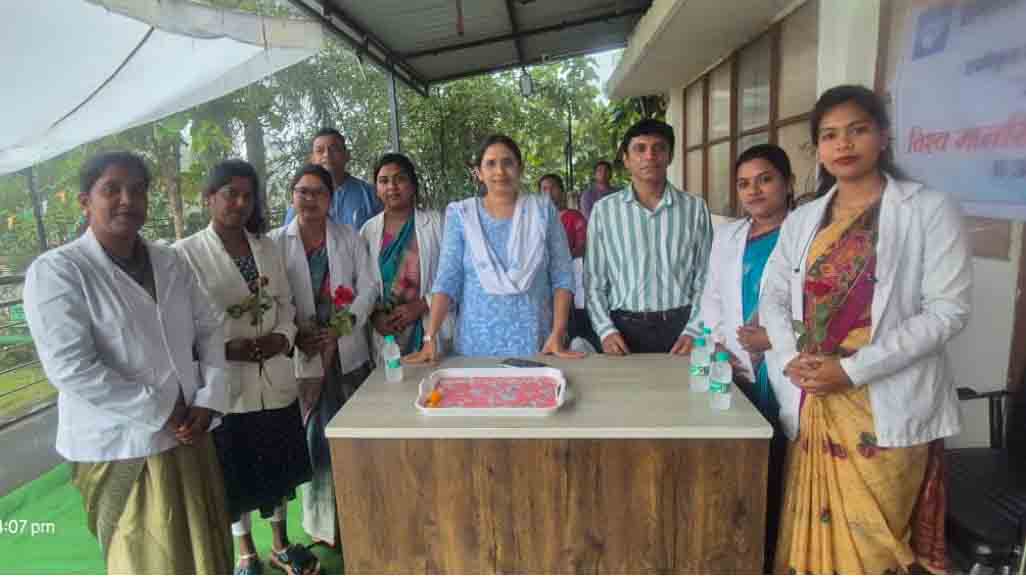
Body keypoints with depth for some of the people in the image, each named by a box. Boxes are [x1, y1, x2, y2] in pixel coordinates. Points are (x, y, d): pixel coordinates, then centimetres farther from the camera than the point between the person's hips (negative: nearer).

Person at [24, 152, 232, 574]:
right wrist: (161, 411, -16)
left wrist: (207, 400, -6)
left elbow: (209, 329, 8)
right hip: (119, 449, -5)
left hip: (188, 435, 5)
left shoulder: (170, 263, 6)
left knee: (208, 555, 19)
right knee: (153, 565, 11)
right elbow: (71, 368, -18)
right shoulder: (56, 271, -11)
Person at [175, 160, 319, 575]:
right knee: (235, 475, 12)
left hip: (275, 379, 4)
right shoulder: (185, 253, -8)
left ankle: (281, 544, 38)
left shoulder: (268, 248, 6)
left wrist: (282, 337, -10)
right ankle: (246, 553, 35)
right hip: (225, 383, -4)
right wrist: (224, 349, -21)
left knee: (278, 468, 17)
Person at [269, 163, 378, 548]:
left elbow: (368, 287, 1)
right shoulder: (276, 242, 3)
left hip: (349, 349, 2)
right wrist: (297, 336, -14)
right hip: (303, 353, -1)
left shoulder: (350, 238, 7)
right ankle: (324, 520, 18)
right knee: (317, 437, 2)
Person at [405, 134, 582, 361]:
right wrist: (430, 338, -13)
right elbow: (446, 279, -4)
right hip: (478, 340, 0)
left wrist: (557, 335, -11)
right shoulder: (460, 214, 0)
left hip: (533, 339, 0)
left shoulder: (543, 209, 0)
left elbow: (562, 277, -2)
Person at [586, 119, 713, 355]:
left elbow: (704, 279, 2)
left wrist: (693, 331, -7)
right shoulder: (604, 210, 1)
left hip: (680, 325, 0)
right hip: (624, 327, 0)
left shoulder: (695, 208, 2)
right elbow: (595, 281, 3)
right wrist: (606, 330, -6)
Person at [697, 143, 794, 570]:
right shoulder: (726, 235, 15)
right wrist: (717, 344, 4)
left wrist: (777, 338, -16)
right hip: (736, 371, 4)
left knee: (776, 469, 1)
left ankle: (773, 559, 19)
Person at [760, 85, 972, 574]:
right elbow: (772, 298, 9)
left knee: (871, 540, 5)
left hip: (885, 406, -4)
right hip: (812, 403, 4)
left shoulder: (929, 210, -3)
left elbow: (948, 309, -10)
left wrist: (853, 369, -17)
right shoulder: (802, 220, 10)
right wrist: (791, 358, -9)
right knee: (813, 534, 13)